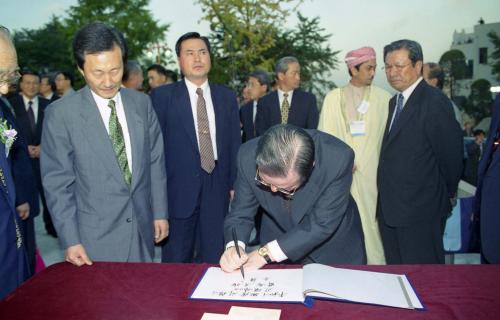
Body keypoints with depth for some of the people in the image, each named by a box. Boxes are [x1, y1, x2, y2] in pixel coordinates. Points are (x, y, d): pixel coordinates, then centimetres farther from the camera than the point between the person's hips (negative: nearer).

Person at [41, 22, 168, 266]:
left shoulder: (142, 103, 0)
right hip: (95, 236, -3)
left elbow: (155, 161, 5)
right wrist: (70, 240, -8)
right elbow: (57, 182, -7)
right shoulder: (60, 113, -10)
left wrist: (160, 212, 6)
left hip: (142, 228, 3)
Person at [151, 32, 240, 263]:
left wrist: (234, 185, 5)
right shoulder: (162, 96, 0)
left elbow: (234, 144, 10)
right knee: (175, 261, 9)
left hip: (218, 190, 3)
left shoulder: (227, 97, 9)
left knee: (215, 259, 11)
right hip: (179, 190, -2)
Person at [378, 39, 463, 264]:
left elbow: (451, 152, -11)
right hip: (390, 210, 8)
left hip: (420, 211, -8)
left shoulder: (434, 101, -13)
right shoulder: (394, 102, 14)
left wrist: (448, 193, 2)